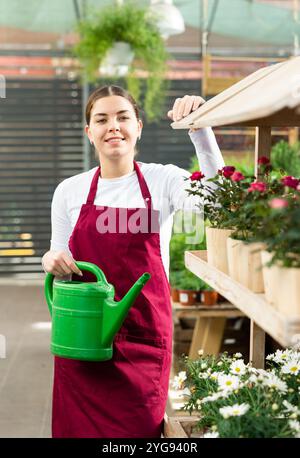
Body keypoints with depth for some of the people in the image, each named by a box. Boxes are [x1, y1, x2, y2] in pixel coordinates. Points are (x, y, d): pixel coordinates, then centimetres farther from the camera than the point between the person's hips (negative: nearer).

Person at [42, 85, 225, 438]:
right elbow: (60, 261, 14)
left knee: (141, 429, 3)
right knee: (81, 428, 4)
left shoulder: (162, 180, -1)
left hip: (144, 336, -1)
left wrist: (199, 127, -28)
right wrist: (52, 260, -9)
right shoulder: (69, 191, 5)